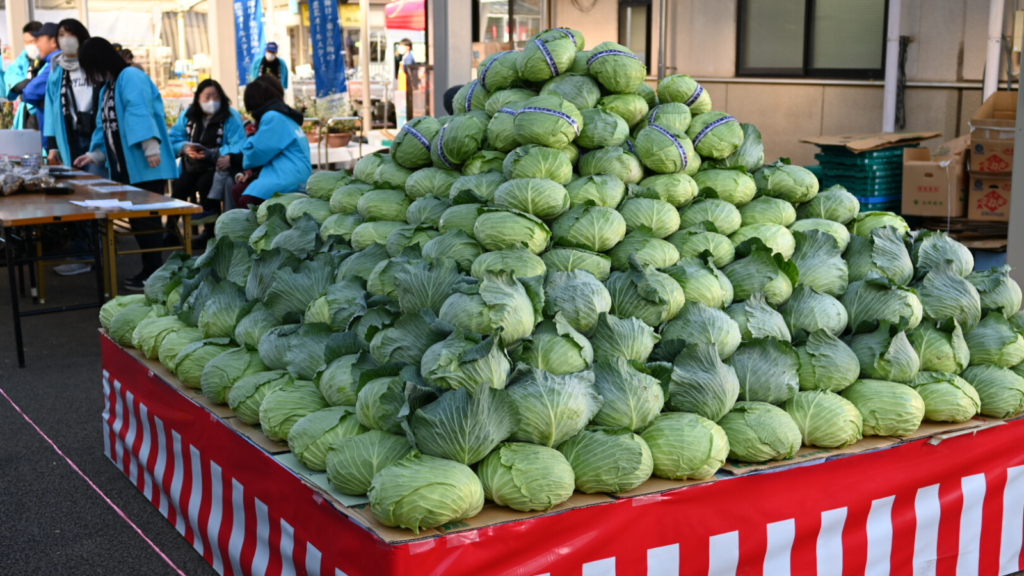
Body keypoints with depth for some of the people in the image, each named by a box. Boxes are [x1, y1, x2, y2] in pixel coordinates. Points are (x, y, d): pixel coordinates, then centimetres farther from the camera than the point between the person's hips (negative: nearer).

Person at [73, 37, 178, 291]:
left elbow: (139, 114, -23)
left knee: (147, 218, -6)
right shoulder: (107, 87, 19)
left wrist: (151, 148, -32)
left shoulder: (131, 77, -11)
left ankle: (155, 272, 1)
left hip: (145, 166, -9)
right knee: (137, 218, 10)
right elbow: (106, 127, 22)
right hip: (126, 167, 9)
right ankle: (149, 269, 16)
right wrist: (95, 154, 11)